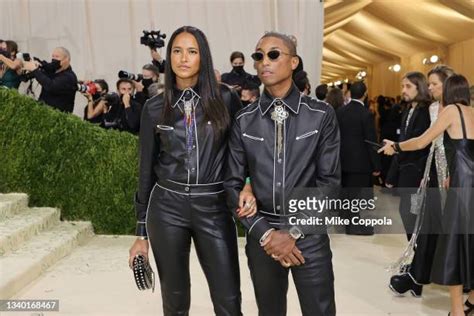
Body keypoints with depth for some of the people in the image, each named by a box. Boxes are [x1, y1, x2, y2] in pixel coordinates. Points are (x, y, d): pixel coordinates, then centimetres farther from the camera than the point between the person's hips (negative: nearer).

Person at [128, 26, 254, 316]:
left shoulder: (226, 99, -1)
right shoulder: (155, 107, 2)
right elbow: (147, 169, 7)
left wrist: (248, 186, -15)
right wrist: (142, 232, 8)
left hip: (213, 206, -1)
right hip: (166, 207, 1)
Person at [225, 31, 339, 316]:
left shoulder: (322, 115, -3)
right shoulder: (244, 121, 2)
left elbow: (329, 181, -5)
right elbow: (233, 183, 1)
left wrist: (294, 232, -11)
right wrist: (265, 233, -9)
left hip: (310, 235, -1)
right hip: (261, 236, 2)